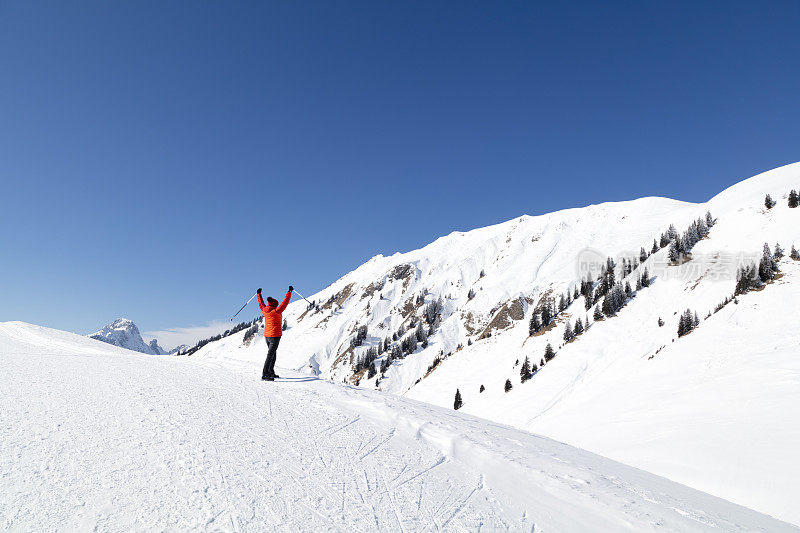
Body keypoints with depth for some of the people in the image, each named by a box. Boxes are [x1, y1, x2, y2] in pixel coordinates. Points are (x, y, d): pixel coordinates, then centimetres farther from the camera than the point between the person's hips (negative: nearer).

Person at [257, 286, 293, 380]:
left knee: (273, 354, 19)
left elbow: (261, 303, 22)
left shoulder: (264, 310, 4)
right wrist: (289, 291, -9)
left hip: (267, 336, 8)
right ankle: (265, 374, -13)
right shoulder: (276, 311, -15)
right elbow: (285, 302, -15)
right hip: (275, 336, -8)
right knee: (270, 355, -9)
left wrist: (259, 294, 36)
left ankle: (271, 372, 26)